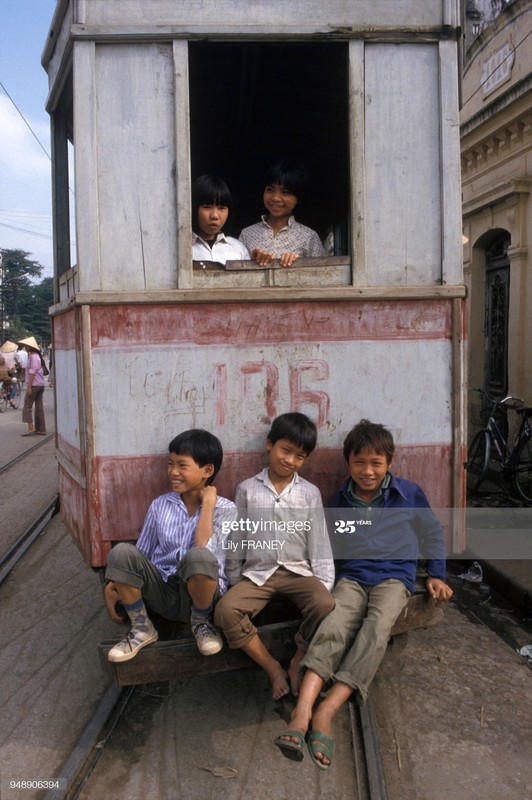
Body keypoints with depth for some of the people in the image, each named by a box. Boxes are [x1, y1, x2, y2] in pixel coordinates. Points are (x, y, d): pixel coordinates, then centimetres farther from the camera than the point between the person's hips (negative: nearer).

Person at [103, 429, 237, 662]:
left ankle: (200, 623, -6)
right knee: (122, 552, -24)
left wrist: (207, 502, -16)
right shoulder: (160, 505, 4)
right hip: (162, 591, 3)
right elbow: (140, 555, 12)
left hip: (200, 592, -3)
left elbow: (203, 549, -24)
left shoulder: (225, 508, -6)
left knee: (199, 557, -38)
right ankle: (142, 629, -3)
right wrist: (113, 584, -2)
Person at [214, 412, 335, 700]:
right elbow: (237, 538, 9)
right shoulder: (247, 489, 4)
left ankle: (298, 662, -3)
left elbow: (319, 540, 3)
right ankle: (273, 668, -7)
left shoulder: (310, 493, 5)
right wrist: (234, 580, 7)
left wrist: (324, 583, -5)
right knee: (225, 610, -26)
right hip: (257, 573, 1)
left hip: (298, 570, 0)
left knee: (325, 603, -30)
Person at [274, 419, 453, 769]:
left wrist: (436, 574, 12)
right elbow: (331, 546, 23)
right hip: (351, 577, 2)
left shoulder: (409, 494, 3)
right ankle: (303, 710, -44)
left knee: (377, 627, -32)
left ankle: (327, 710, -40)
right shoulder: (340, 500, 9)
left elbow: (433, 532, 17)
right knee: (334, 624, -29)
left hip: (394, 575, -1)